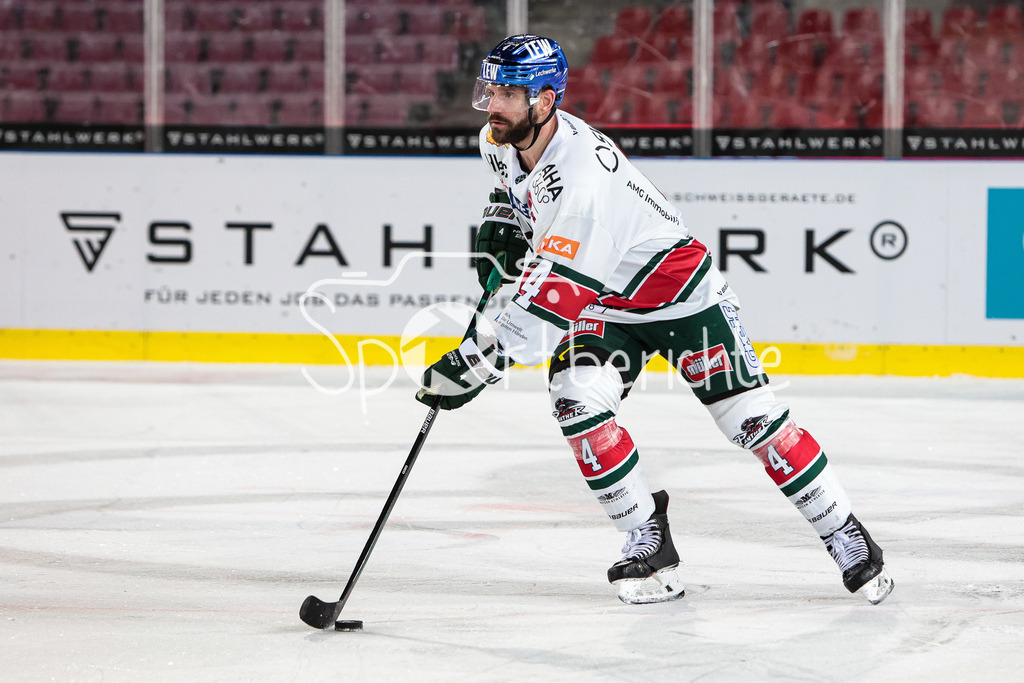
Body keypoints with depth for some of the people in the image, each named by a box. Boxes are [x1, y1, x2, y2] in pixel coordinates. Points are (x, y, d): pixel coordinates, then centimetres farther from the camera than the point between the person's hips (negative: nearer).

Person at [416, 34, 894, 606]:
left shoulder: (582, 184, -37)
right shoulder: (501, 140, -10)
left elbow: (547, 305, -41)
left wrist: (476, 365, -40)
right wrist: (502, 223, 5)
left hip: (681, 292, -7)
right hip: (603, 299, 7)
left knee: (752, 417, -7)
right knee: (576, 399, -18)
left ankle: (848, 539, 9)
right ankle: (648, 542, -6)